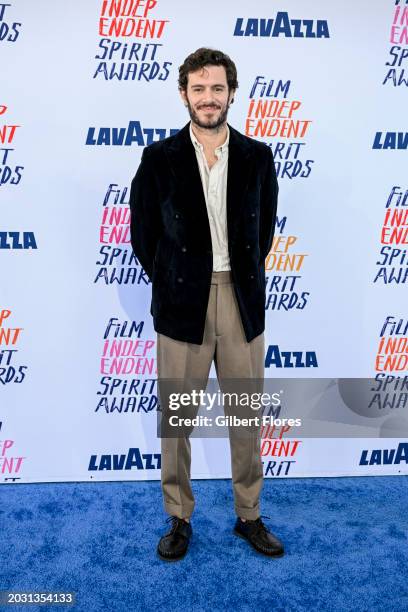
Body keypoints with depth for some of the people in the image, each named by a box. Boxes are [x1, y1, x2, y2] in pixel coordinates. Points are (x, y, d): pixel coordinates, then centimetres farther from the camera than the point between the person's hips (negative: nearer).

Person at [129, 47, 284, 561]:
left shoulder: (257, 156, 4)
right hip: (181, 302, -1)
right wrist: (167, 282, 5)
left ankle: (249, 516, 30)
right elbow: (142, 230, 5)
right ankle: (179, 520, 27)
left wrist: (244, 277, 10)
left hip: (242, 299, 2)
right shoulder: (159, 157, -1)